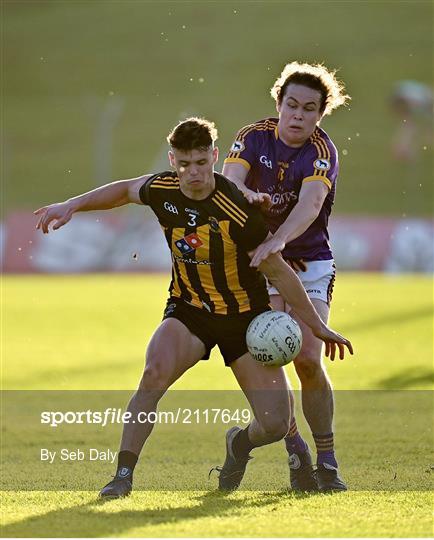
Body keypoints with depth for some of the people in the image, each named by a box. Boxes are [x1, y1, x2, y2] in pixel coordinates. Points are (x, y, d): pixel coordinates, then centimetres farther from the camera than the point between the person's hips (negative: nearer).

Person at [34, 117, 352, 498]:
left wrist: (317, 325, -7)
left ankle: (241, 442, 30)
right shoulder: (162, 190, -12)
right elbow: (126, 189, 14)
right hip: (188, 310, 2)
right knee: (156, 370, -31)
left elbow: (278, 271, -14)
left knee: (276, 425, -8)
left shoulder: (238, 214, -26)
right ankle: (124, 474, -20)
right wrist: (71, 206, 8)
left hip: (245, 316, -2)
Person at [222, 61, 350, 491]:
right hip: (259, 261, 1)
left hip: (309, 262, -1)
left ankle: (327, 461, 1)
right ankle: (296, 452, 0)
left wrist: (277, 241, -46)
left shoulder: (322, 151, -11)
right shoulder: (253, 138, -2)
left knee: (308, 359, -14)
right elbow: (228, 181, -18)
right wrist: (245, 194, -43)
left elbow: (311, 203, -29)